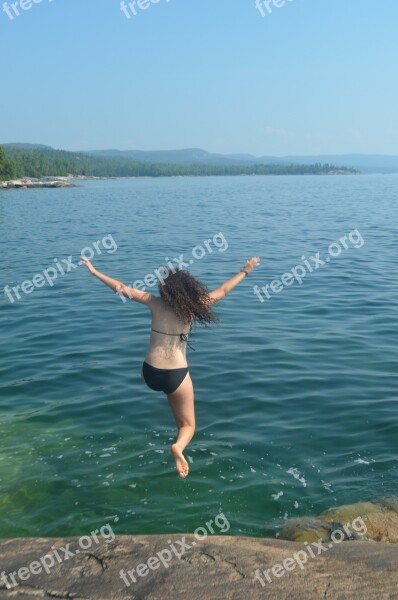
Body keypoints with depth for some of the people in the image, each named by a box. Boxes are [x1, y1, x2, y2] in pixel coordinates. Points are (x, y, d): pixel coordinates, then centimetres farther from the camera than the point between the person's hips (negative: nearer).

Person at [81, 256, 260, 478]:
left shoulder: (155, 303, -2)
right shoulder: (191, 306, -4)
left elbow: (123, 288, 3)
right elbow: (223, 291, 6)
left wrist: (94, 271, 13)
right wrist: (245, 271, 18)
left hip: (150, 374, 3)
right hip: (176, 376, -2)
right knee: (188, 426, 9)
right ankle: (179, 446, -20)